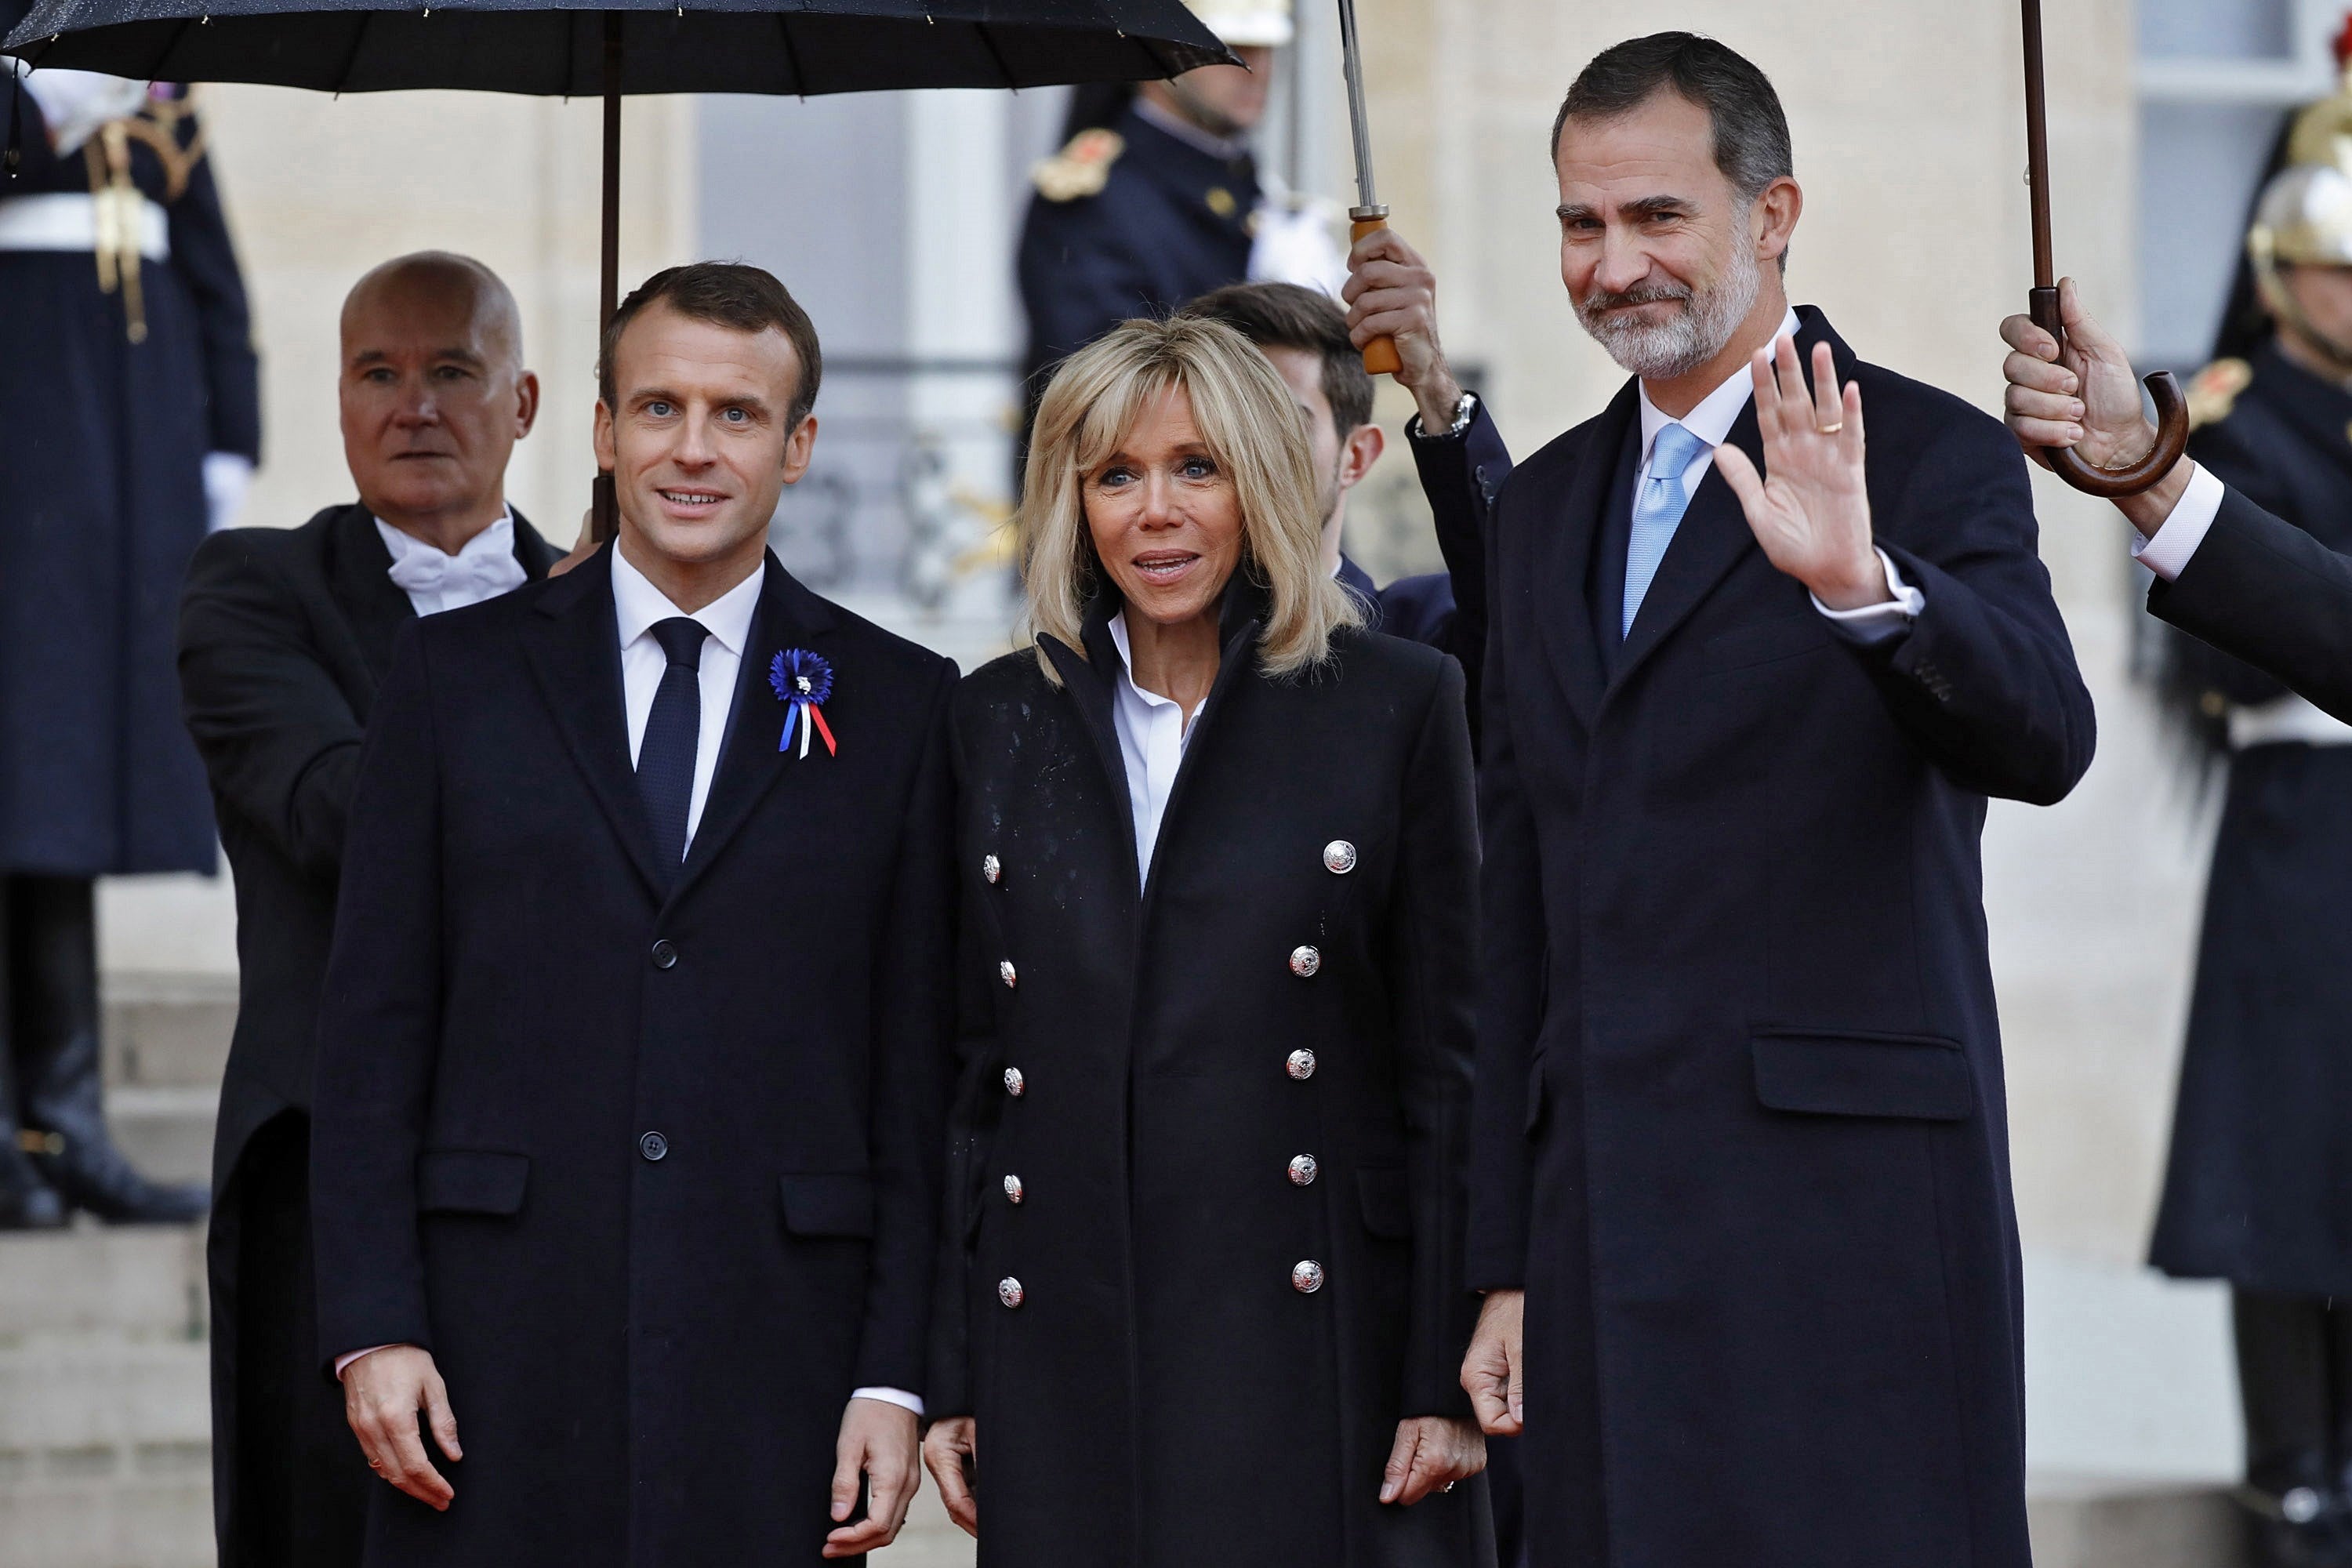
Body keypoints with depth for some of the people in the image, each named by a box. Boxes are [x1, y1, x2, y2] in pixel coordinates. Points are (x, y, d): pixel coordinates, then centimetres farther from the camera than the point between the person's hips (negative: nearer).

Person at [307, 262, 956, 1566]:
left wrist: (897, 1376, -2)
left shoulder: (899, 707, 8)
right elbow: (371, 1027, 5)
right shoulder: (456, 676, 8)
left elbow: (922, 1072, 5)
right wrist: (371, 1326, -4)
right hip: (501, 1350, 0)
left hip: (774, 1367, 0)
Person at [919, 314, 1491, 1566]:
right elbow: (962, 1057, 12)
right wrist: (945, 1379, 7)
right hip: (1065, 1356, 2)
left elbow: (1451, 1061, 0)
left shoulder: (1398, 704, 2)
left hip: (1315, 1341, -2)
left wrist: (1448, 1379, -6)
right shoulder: (1000, 721, 11)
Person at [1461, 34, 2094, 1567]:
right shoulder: (1549, 503, 18)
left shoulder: (1930, 462, -1)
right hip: (1609, 1228, 6)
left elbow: (2044, 739, -19)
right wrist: (1510, 1263, 17)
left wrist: (1863, 581, -38)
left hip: (1844, 1213, -6)